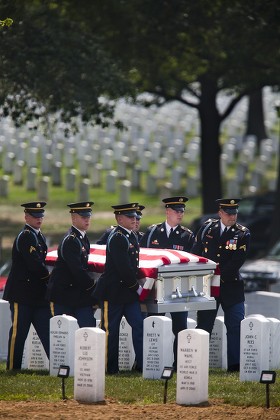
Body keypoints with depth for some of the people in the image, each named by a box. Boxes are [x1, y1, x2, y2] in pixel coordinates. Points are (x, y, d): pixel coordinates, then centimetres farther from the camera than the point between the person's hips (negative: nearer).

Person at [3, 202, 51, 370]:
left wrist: (46, 277, 3)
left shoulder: (39, 236, 16)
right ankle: (13, 367, 4)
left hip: (38, 292, 9)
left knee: (47, 330, 5)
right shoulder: (25, 236, -14)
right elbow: (34, 263, -21)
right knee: (18, 332, -2)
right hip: (23, 293, -9)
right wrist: (48, 276, -7)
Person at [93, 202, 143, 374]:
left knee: (139, 325, 1)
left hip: (129, 292, 9)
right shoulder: (117, 238, -17)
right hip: (113, 293, -9)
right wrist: (136, 287, -12)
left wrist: (135, 285, 10)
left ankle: (143, 364, 0)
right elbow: (123, 268, -21)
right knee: (110, 330, 1)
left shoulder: (131, 236, 13)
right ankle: (110, 368, 8)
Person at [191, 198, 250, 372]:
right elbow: (195, 253, 8)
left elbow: (236, 262, -11)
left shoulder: (243, 234, -2)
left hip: (231, 287, -1)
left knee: (236, 326, -4)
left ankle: (235, 364, -1)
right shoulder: (207, 227, 5)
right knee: (203, 326, 3)